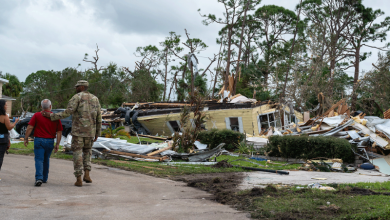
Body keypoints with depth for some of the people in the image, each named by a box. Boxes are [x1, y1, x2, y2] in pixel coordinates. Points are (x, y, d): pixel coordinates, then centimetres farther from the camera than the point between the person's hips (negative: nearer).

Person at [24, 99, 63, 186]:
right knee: (46, 160, 19)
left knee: (39, 160, -3)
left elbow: (30, 127, -8)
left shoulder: (37, 115, -4)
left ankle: (39, 178, -20)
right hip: (50, 141, 2)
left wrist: (26, 138, 1)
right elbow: (59, 132, 0)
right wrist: (57, 144, 4)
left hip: (39, 140, -2)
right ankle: (45, 178, 27)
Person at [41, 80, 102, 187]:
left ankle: (78, 179, 1)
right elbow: (99, 118, 11)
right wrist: (97, 133, 18)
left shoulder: (76, 97, -5)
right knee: (87, 152, 22)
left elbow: (67, 113, -15)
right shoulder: (95, 99, 11)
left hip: (78, 131, -4)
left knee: (77, 154, 4)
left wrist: (51, 116, -7)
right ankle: (86, 174, 6)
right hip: (90, 132, 4)